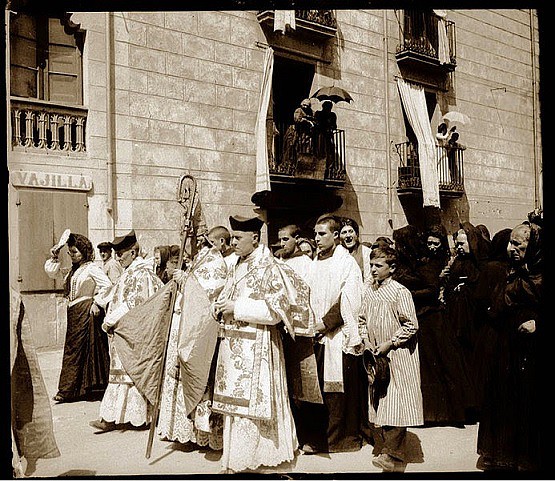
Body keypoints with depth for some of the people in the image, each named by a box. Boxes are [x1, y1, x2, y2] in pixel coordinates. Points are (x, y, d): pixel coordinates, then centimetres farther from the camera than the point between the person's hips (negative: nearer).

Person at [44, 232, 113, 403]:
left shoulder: (92, 268, -8)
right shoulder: (72, 270, 15)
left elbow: (107, 285, -16)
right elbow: (51, 272, 21)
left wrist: (97, 303, -16)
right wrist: (54, 257, 9)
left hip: (86, 312, -8)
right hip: (74, 313, 8)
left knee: (75, 350, -4)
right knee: (72, 348, 10)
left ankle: (68, 390, 2)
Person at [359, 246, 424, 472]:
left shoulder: (400, 292, -12)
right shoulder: (367, 288, 5)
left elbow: (411, 325, -12)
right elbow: (363, 318, 16)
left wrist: (390, 343, -13)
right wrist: (366, 341, 2)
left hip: (397, 354, -6)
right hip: (376, 355, 6)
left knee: (395, 401, -8)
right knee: (378, 401, 11)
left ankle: (390, 454, -8)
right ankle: (381, 445, 22)